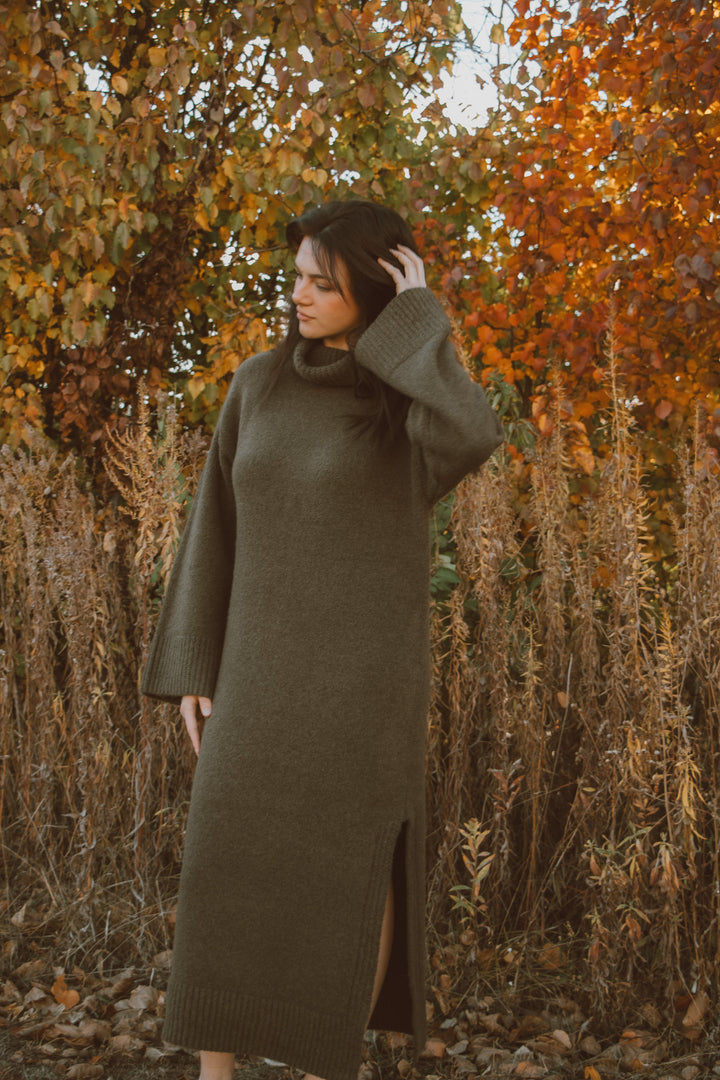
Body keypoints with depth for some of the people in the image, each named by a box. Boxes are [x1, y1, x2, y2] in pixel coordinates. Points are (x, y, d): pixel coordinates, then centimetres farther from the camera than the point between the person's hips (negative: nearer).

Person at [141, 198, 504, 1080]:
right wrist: (193, 668, 4)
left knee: (349, 871, 3)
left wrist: (417, 317, -16)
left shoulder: (416, 399, -4)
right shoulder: (258, 385, 8)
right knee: (225, 868, 0)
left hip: (365, 663, -3)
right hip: (270, 660, 4)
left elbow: (475, 439, -29)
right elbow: (220, 525, 9)